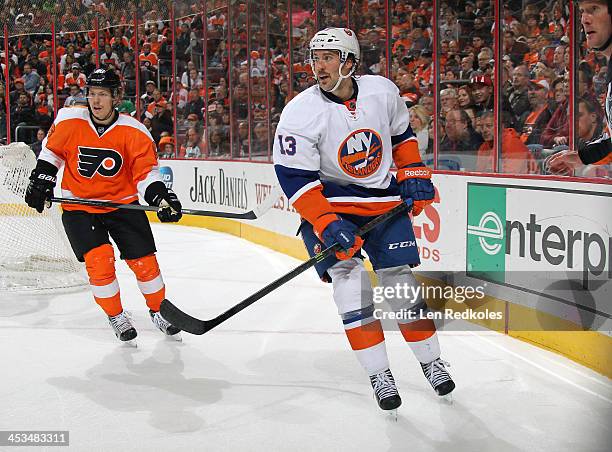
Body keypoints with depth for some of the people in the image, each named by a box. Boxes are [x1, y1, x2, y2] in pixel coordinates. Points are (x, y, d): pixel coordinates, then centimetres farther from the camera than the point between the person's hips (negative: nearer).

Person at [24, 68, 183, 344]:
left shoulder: (134, 132, -12)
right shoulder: (68, 121, -10)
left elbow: (146, 172, -7)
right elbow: (51, 151, 9)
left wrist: (161, 198, -22)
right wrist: (40, 181, 5)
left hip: (123, 204, 1)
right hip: (78, 206, 0)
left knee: (143, 260, 1)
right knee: (99, 259, -16)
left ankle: (159, 310, 26)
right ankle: (116, 317, 5)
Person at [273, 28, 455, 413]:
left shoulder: (383, 91, -8)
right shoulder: (301, 113, -19)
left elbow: (401, 134, 11)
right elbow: (295, 178, -20)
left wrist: (414, 175, 4)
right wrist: (326, 224, -27)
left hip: (384, 199, 2)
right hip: (328, 202, -2)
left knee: (401, 280, 4)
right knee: (348, 276, -15)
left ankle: (431, 360, 22)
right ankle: (379, 374, -4)